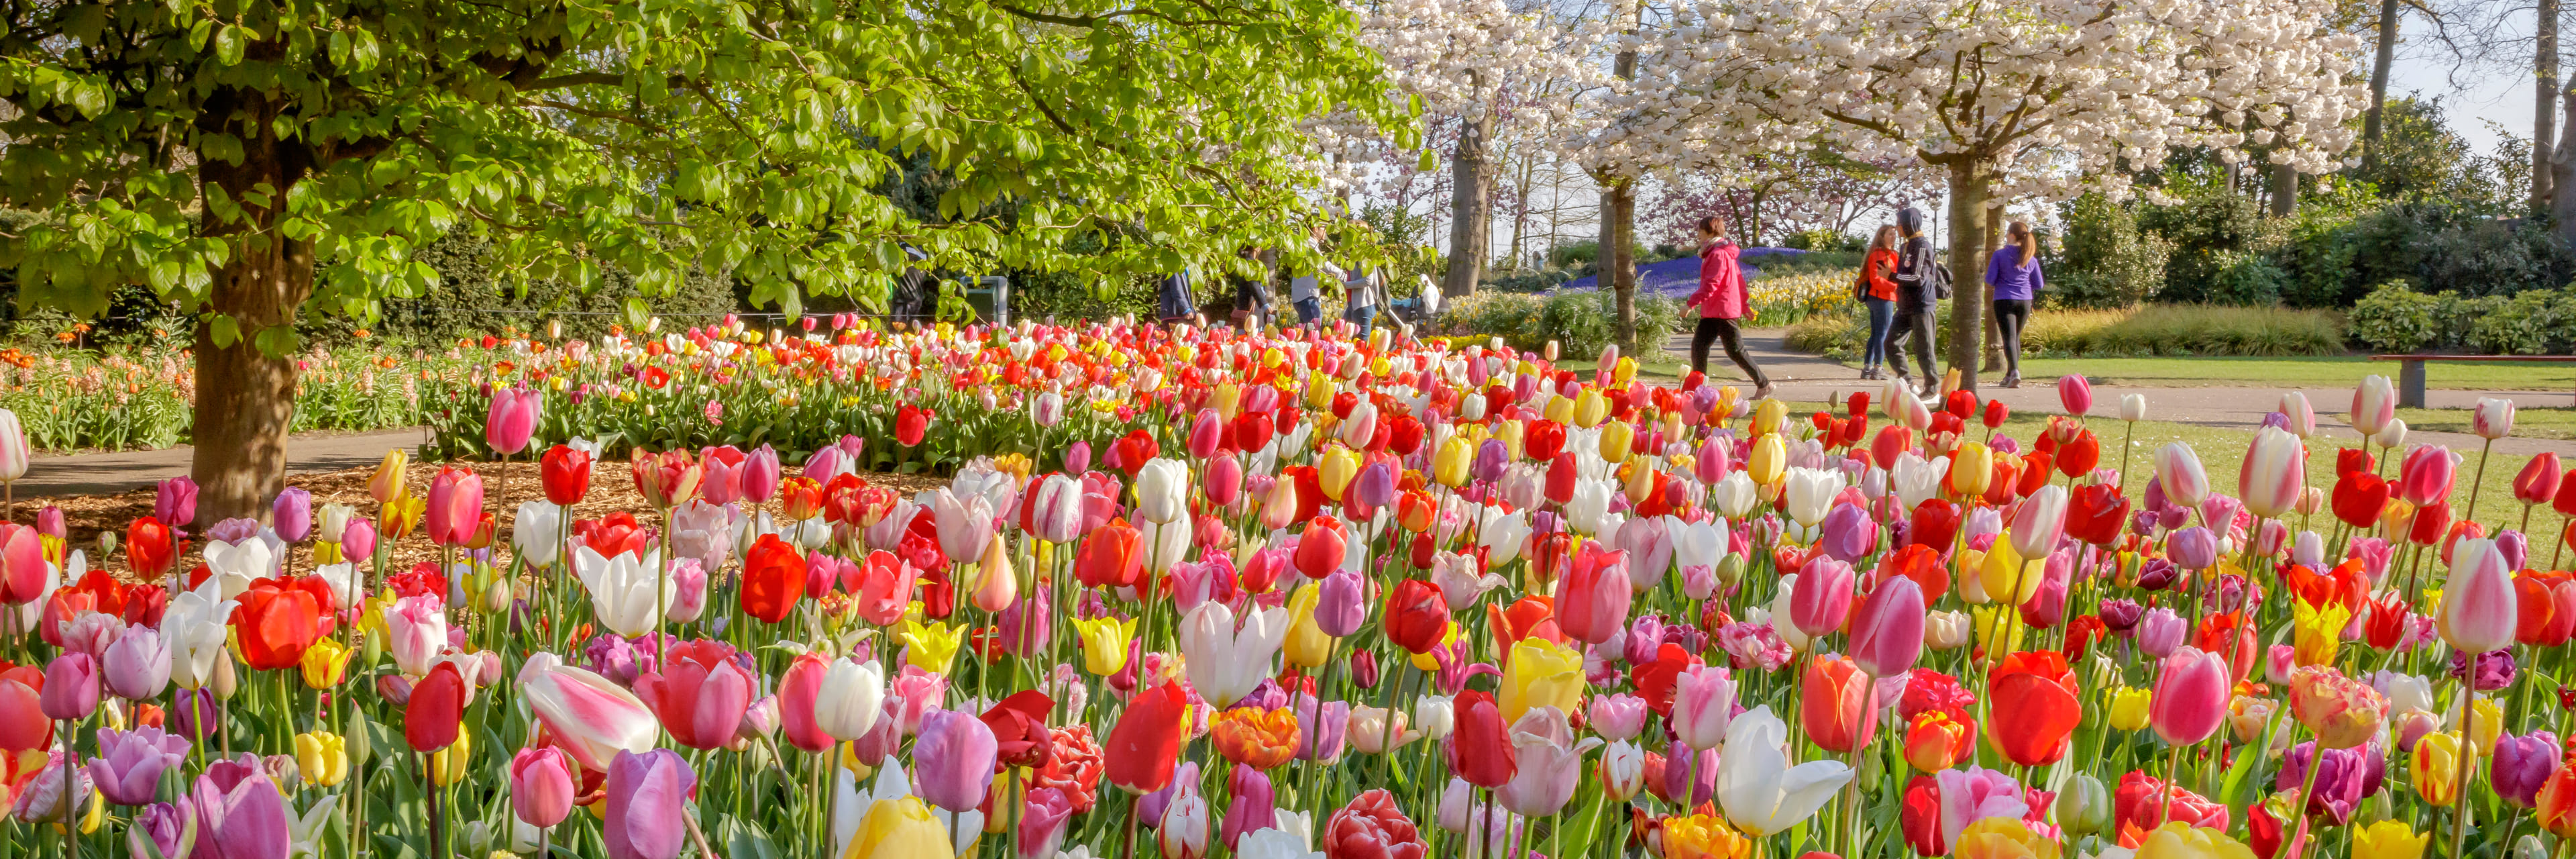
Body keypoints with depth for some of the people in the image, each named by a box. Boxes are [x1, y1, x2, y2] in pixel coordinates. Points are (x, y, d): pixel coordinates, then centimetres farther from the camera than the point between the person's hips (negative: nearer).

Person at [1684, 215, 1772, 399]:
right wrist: (1745, 304, 26)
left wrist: (1691, 303, -22)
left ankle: (1764, 384, 7)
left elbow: (1711, 285, -23)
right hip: (1711, 313, 10)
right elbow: (1739, 279, 22)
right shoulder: (1715, 253, 17)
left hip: (1725, 312, -10)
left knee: (1736, 351, -4)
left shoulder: (1719, 254, -15)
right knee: (1698, 345, 0)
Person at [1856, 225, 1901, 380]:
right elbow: (1876, 280, -20)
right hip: (1882, 299, -10)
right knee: (1883, 334, -7)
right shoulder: (1879, 255, -12)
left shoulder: (1889, 254, 18)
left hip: (1875, 298, 10)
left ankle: (1867, 368, 15)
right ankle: (1878, 369, -5)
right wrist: (1895, 287, -24)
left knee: (1875, 334, 12)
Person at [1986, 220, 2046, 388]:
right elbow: (2039, 284, 9)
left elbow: (1990, 281, -9)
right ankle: (2010, 376, 23)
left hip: (2004, 300, -4)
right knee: (2016, 337, 17)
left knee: (2009, 338, -7)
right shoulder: (2031, 258, 4)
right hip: (2025, 300, 4)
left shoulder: (1999, 255, -8)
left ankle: (2014, 371, -28)